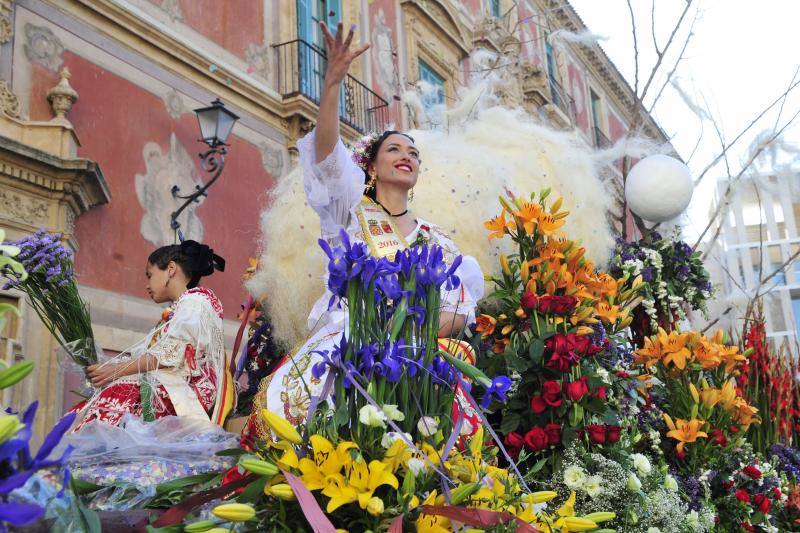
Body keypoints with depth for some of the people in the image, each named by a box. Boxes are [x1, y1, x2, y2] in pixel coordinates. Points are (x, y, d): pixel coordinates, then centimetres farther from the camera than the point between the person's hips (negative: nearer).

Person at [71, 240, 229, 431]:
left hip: (185, 391, -8)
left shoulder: (195, 301, 0)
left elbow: (168, 355, -11)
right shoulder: (180, 308, 28)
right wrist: (108, 367, 6)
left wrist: (117, 370, -6)